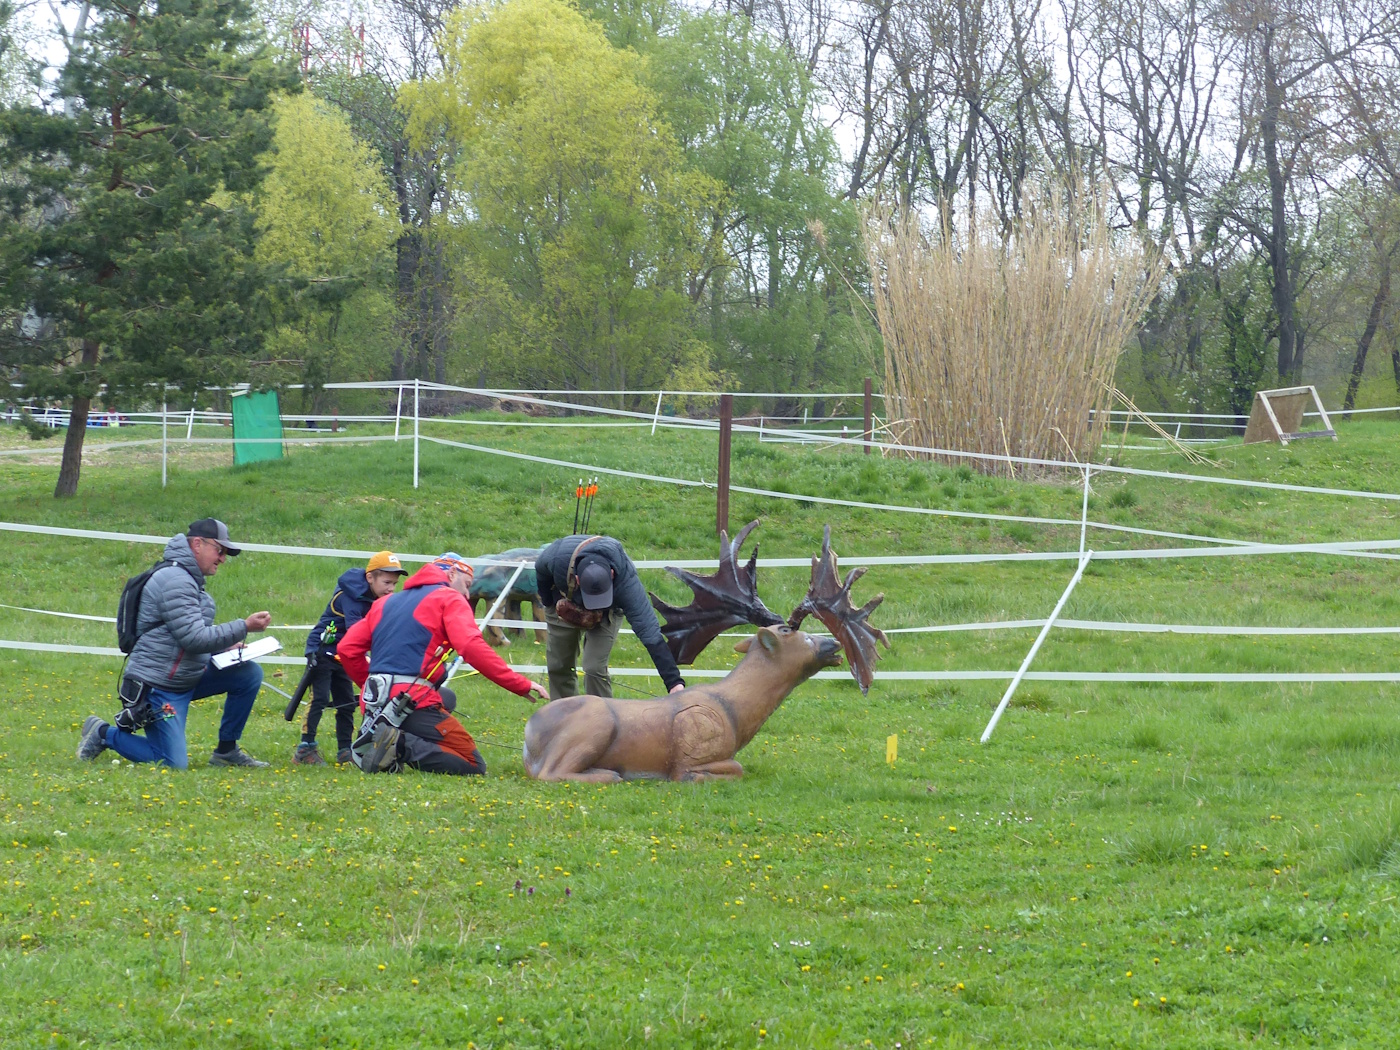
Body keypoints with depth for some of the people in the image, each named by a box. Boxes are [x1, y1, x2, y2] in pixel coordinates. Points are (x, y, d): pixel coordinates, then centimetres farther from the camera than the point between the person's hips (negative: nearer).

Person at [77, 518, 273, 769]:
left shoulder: (190, 581, 15)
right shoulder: (174, 581, -18)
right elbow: (194, 639, -23)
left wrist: (226, 647, 3)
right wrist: (244, 627, -20)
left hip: (190, 679, 10)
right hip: (158, 687, -10)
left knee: (250, 674, -1)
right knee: (174, 764, -14)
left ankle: (226, 751, 8)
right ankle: (105, 734, 5)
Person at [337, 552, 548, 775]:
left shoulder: (385, 602, 23)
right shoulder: (449, 599, 4)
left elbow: (347, 648, 16)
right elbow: (472, 648, -13)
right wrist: (521, 685, -12)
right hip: (413, 704, -7)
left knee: (446, 698, 36)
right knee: (473, 767, 0)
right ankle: (405, 747, -23)